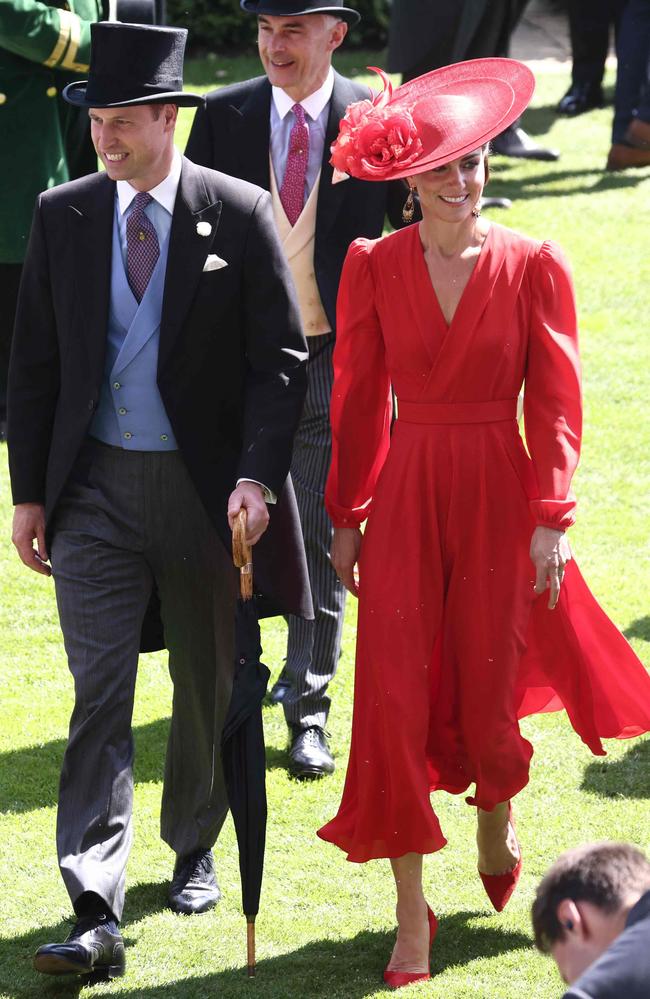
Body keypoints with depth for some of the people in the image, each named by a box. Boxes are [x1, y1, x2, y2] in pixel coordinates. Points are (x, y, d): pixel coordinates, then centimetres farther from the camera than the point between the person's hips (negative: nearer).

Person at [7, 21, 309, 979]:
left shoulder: (241, 216, -6)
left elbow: (280, 358, -5)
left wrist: (256, 477, -16)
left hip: (205, 488, -1)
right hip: (95, 488, 1)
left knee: (207, 685, 14)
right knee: (99, 695, -8)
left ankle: (194, 849, 38)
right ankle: (96, 916, -12)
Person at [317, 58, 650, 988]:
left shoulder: (533, 268, -3)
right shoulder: (373, 267, 0)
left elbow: (556, 402, -3)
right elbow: (357, 399, 5)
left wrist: (551, 520, -10)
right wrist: (347, 517, 5)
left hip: (497, 494, -1)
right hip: (406, 494, 1)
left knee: (487, 689, 7)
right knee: (394, 693, -7)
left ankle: (496, 820, 42)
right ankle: (411, 912, 2)